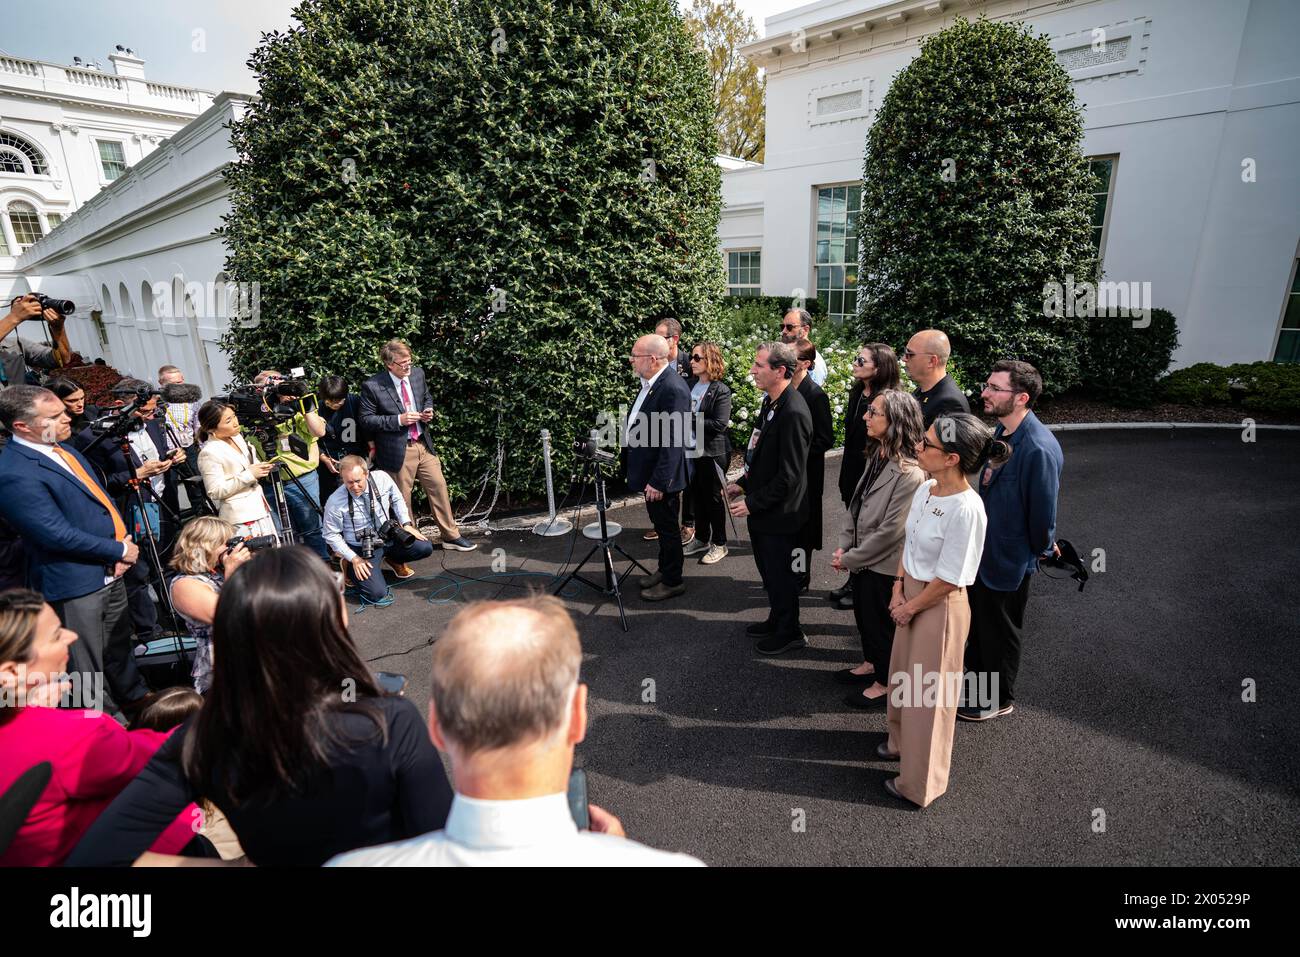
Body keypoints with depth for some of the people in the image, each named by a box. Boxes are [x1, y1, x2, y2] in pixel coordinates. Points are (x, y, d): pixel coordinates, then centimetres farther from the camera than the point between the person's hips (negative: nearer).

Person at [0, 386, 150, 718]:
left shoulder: (63, 448, 7)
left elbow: (101, 498, 13)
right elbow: (58, 535, -23)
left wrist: (125, 542, -2)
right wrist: (120, 550, -13)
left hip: (109, 570, 9)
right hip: (76, 582, -9)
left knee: (119, 642, 26)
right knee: (88, 663, 8)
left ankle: (134, 696, 45)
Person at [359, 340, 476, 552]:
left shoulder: (417, 373, 1)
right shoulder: (372, 386, -15)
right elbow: (366, 420, -11)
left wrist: (428, 411, -3)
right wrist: (399, 420, -21)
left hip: (423, 444, 5)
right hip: (398, 451, -5)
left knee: (439, 487, 9)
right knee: (402, 499, 8)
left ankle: (451, 536, 22)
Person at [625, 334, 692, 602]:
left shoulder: (673, 389, -24)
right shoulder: (650, 383, 6)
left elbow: (673, 441, -26)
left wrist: (658, 482, -23)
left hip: (661, 476, -9)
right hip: (649, 471, 9)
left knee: (667, 527, 7)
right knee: (661, 524, 22)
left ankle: (672, 581, 24)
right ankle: (664, 569, 39)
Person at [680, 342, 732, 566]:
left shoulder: (721, 391, -13)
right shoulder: (690, 386, 6)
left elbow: (720, 424, -21)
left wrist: (691, 418, -20)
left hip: (712, 453, -6)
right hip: (692, 451, 6)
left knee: (713, 498, 5)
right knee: (697, 496, 16)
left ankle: (719, 544, 20)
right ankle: (702, 539, 32)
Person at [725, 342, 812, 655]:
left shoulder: (793, 413, -25)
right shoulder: (771, 402, 4)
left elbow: (789, 474, -25)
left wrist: (753, 503, -19)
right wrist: (743, 483, 9)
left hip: (779, 512, -9)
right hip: (761, 507, 9)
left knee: (780, 573, 9)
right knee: (768, 569, 23)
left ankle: (789, 632, 30)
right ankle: (776, 620, 43)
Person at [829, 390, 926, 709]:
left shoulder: (909, 474, -27)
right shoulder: (876, 456, -1)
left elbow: (890, 530, -26)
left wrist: (849, 558, -17)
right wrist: (843, 547, -3)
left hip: (884, 565, -8)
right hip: (861, 559, 8)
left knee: (882, 623, 13)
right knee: (864, 615, 24)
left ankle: (885, 682, 35)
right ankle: (871, 663, 48)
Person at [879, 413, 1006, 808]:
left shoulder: (966, 509, -29)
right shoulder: (924, 489, -4)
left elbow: (948, 580, -23)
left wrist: (910, 607, -12)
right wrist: (898, 590, -1)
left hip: (940, 606, -7)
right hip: (911, 595, 7)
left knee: (928, 692, 12)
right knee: (904, 675, 25)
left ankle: (919, 782, 34)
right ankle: (902, 740, 52)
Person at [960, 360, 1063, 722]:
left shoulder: (1039, 449, -32)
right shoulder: (1003, 431, -4)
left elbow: (1044, 509, -22)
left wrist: (1041, 549, -6)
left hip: (1008, 558, -8)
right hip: (983, 547, 8)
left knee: (1001, 632, 14)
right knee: (979, 622, 27)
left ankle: (998, 700, 37)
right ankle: (975, 672, 51)